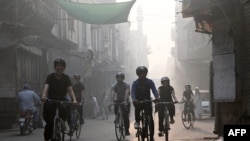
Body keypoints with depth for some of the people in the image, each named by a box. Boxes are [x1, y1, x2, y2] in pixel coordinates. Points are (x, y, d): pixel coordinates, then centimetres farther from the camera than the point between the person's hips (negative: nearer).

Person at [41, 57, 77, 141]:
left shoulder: (66, 78, 1)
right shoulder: (50, 76, -2)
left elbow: (70, 89, -11)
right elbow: (46, 87, -18)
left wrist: (74, 100, -29)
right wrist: (44, 96, -39)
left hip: (62, 99, 1)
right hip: (51, 99, -1)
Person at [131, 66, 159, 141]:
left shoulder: (150, 82, -1)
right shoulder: (135, 83, -5)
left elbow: (154, 90, -13)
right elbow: (133, 92, -18)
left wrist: (157, 97, -34)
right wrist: (134, 99, -38)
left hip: (147, 101, 1)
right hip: (138, 101, -1)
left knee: (151, 119, -7)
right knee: (137, 107, -37)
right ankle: (137, 121, -19)